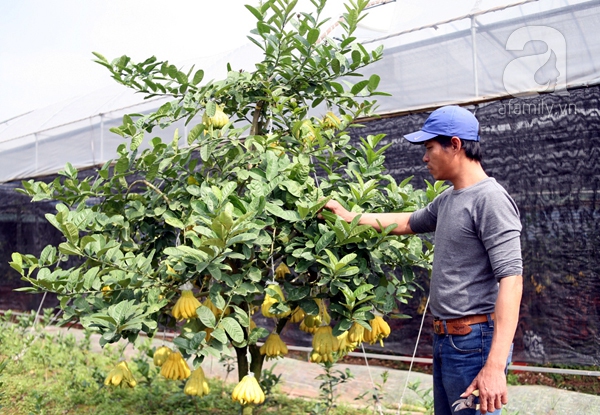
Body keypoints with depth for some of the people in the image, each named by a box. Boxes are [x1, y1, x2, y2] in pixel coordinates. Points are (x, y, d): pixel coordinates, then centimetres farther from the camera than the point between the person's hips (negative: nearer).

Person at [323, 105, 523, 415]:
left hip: (474, 342, -9)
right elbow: (408, 223, 30)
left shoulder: (490, 199, -15)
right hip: (445, 340, 9)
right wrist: (349, 217, 27)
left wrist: (495, 366, -27)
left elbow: (511, 279, -22)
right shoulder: (447, 200, 12)